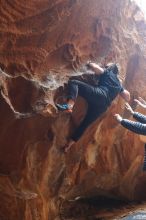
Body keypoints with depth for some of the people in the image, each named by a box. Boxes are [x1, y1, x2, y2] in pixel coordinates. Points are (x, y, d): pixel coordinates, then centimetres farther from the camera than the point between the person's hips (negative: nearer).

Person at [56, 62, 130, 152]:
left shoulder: (107, 73, 18)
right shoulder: (119, 84, 32)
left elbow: (94, 66, 3)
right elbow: (127, 97, 36)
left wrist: (89, 64, 25)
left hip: (98, 95, -6)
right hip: (104, 105, 6)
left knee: (73, 82, -9)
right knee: (85, 123, 13)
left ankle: (70, 104, -35)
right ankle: (71, 142, 12)